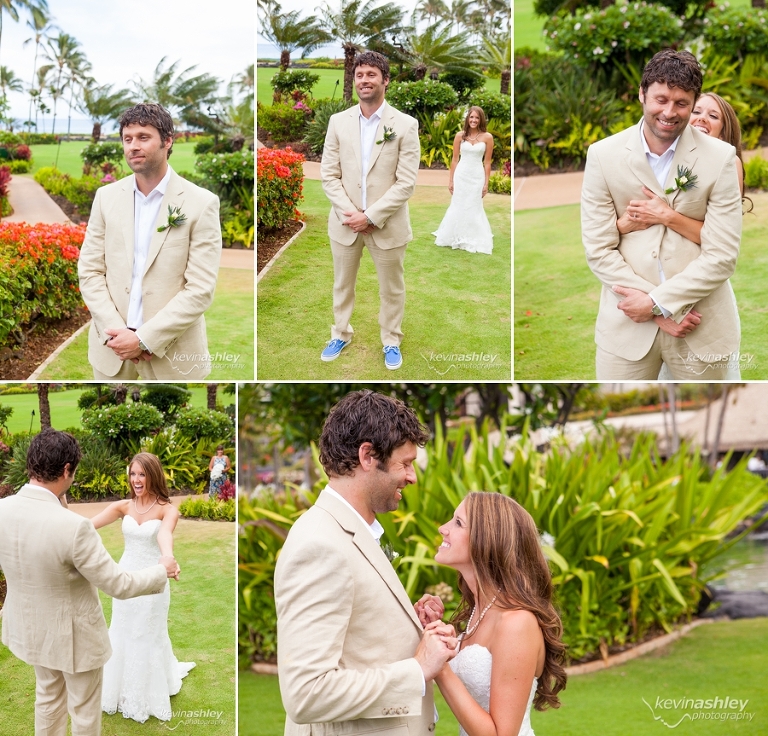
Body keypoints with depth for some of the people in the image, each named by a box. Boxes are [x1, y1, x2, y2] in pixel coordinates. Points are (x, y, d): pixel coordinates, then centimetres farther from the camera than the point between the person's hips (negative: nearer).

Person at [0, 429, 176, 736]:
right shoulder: (73, 526, -35)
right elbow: (119, 585, -25)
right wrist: (162, 569, -7)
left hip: (31, 627, 6)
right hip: (72, 633, -6)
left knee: (48, 695, 29)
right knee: (84, 708, 18)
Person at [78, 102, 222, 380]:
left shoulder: (201, 203, -8)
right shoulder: (107, 196, 4)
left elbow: (200, 289, -12)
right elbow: (90, 271, 3)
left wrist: (145, 338, -15)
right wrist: (115, 332, -10)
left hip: (173, 350, -3)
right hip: (112, 344, 3)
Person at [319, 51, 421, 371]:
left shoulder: (405, 125, -9)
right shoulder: (338, 121, -1)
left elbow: (406, 182, -12)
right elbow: (329, 175, -1)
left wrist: (370, 216, -17)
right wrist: (349, 214, -13)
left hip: (387, 224, -2)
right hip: (345, 222, 2)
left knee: (391, 288, 13)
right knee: (342, 284, 18)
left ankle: (391, 341, 33)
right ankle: (341, 334, 39)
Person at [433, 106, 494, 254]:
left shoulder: (487, 137, -4)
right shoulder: (460, 135, -1)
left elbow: (487, 162, -1)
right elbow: (454, 159, 3)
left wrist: (486, 183, -2)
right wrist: (450, 180, 2)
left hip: (477, 176, -1)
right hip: (461, 175, 1)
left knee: (474, 209, 6)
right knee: (458, 206, 10)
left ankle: (474, 240, 19)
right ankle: (454, 237, 25)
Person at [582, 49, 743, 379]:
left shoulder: (720, 157, -5)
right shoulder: (603, 155, -3)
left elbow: (722, 255, -7)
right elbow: (599, 250, -6)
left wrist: (658, 301, -13)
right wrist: (664, 314, -11)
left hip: (701, 325, 0)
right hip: (627, 321, 0)